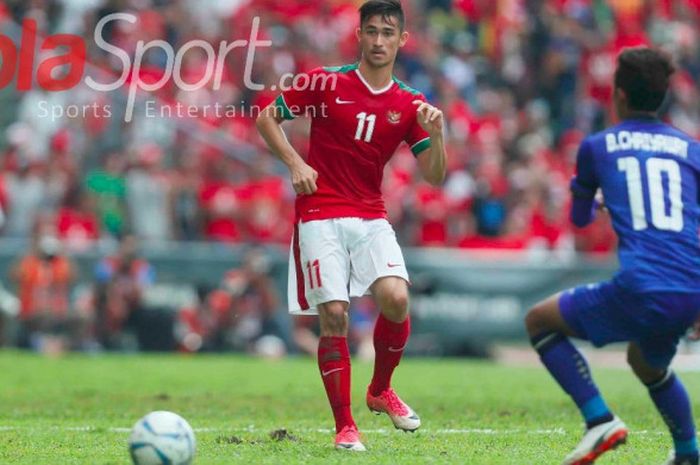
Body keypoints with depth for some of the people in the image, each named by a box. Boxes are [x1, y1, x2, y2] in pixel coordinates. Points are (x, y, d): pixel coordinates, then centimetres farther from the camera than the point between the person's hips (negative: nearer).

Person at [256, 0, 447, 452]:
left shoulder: (410, 104, 5)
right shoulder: (327, 83, -1)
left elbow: (434, 176, 2)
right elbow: (267, 118, 7)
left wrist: (436, 133, -16)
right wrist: (295, 163, -6)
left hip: (371, 218, 2)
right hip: (320, 216, -2)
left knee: (396, 298, -20)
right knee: (334, 315, -12)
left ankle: (381, 390, 7)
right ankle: (345, 427, 1)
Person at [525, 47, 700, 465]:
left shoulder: (598, 146, 9)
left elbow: (580, 217, 26)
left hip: (640, 289, -5)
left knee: (539, 321, 16)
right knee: (648, 364, 36)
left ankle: (600, 420, 2)